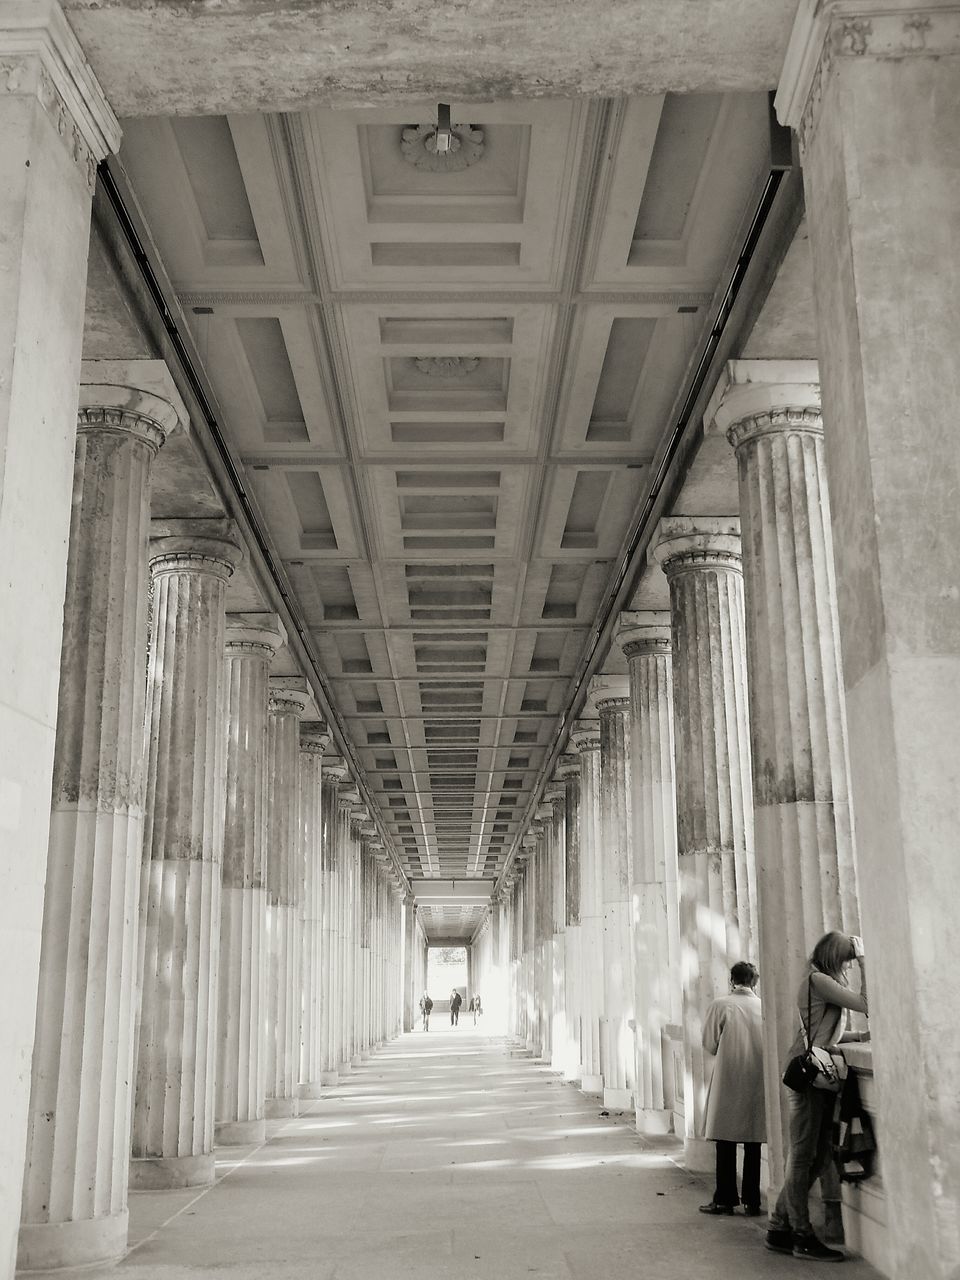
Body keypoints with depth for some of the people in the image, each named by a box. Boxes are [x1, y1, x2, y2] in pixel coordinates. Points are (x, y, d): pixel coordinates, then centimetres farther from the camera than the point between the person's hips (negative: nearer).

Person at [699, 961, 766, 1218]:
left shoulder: (721, 1005, -9)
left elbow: (710, 1044, -4)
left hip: (728, 1082, -2)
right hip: (757, 1081, 2)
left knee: (726, 1143, 7)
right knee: (753, 1144, 10)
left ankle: (725, 1199, 10)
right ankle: (751, 1201, 13)